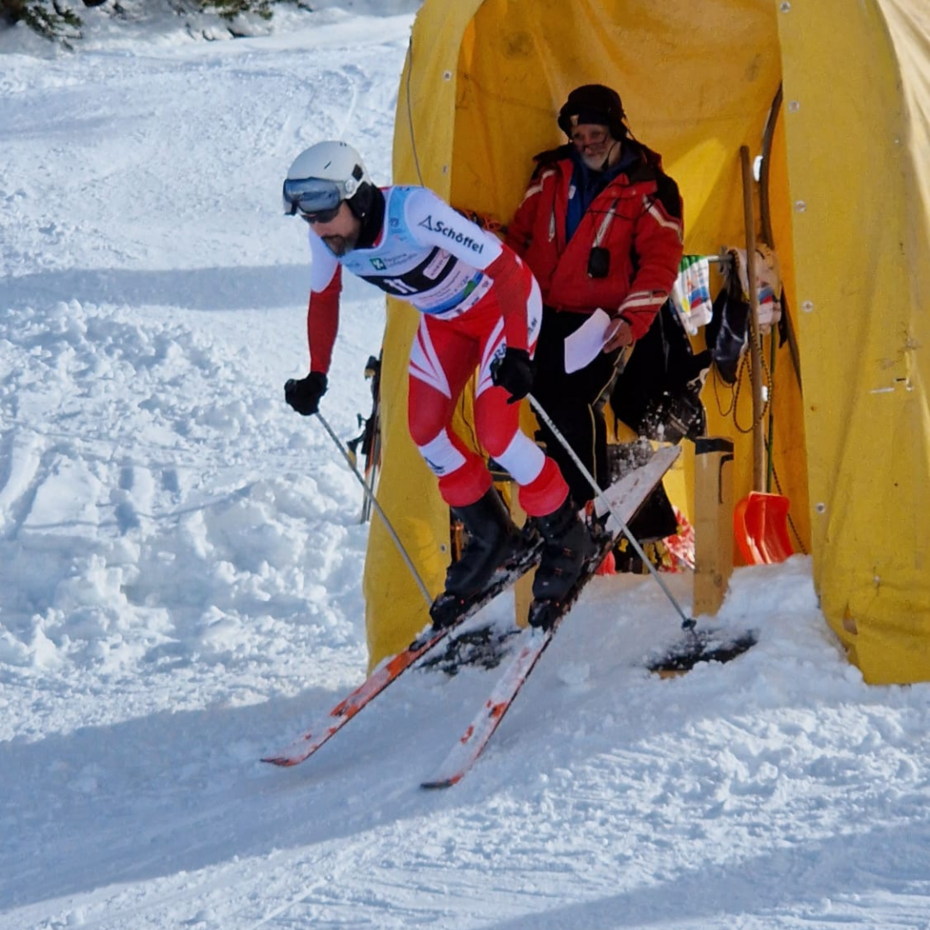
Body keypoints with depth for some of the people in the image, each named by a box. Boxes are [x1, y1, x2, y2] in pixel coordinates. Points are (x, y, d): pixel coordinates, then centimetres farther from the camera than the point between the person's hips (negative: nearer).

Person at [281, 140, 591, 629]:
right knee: (425, 429, 2)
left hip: (504, 301, -7)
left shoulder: (412, 212, -38)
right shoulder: (326, 236, -18)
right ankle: (491, 537, 23)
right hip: (445, 316, 7)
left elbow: (506, 267, -36)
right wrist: (316, 375, -1)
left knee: (494, 432, -15)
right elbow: (324, 297, 4)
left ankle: (564, 534, 8)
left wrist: (516, 352, -42)